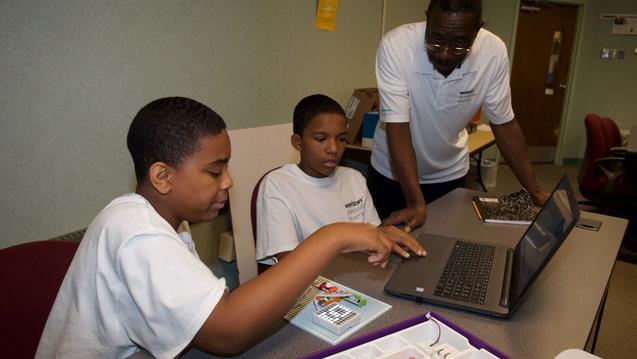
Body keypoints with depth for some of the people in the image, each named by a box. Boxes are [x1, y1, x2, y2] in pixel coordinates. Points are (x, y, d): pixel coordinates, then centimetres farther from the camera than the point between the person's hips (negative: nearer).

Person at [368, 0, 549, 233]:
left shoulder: (493, 52, -21)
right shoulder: (396, 46, -29)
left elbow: (503, 123, -10)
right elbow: (397, 128, -30)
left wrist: (535, 191, -9)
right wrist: (416, 204, -37)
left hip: (450, 174, 2)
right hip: (392, 173, -1)